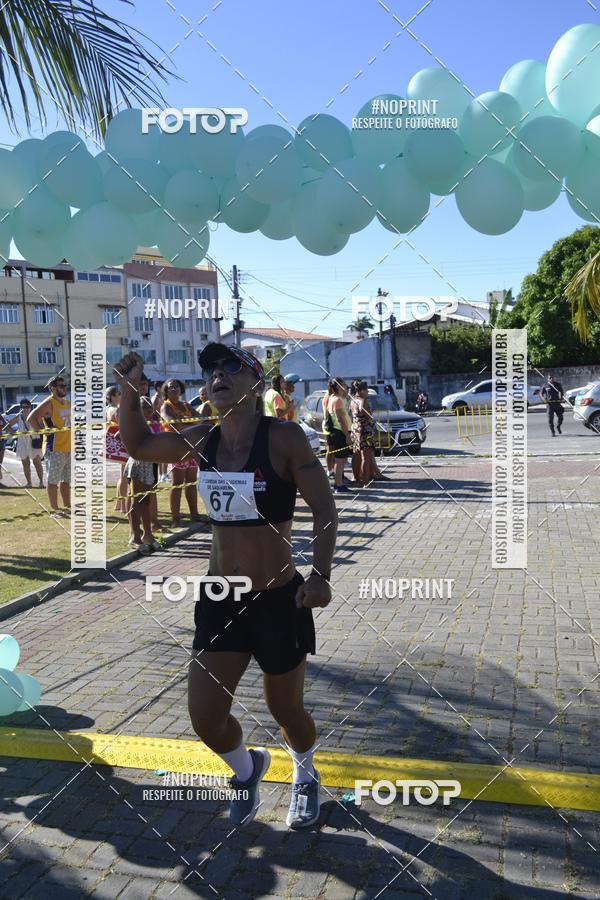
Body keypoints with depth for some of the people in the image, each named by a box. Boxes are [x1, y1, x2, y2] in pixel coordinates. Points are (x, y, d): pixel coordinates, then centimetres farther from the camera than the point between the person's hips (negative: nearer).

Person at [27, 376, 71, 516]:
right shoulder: (48, 403, -10)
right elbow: (31, 418, -18)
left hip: (69, 448, 8)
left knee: (66, 480, 15)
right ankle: (54, 509, 4)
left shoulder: (68, 403, 14)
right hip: (54, 448, -8)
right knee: (53, 480, 0)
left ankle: (67, 506, 25)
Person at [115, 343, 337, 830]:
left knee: (286, 710, 14)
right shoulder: (202, 440, 1)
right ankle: (246, 769, 40)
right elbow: (139, 445, 15)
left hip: (278, 599, -4)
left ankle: (306, 776, 49)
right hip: (219, 598, 4)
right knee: (205, 717, 4)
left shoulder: (284, 437, -15)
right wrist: (128, 390, -1)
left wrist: (320, 575, -25)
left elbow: (324, 508, -14)